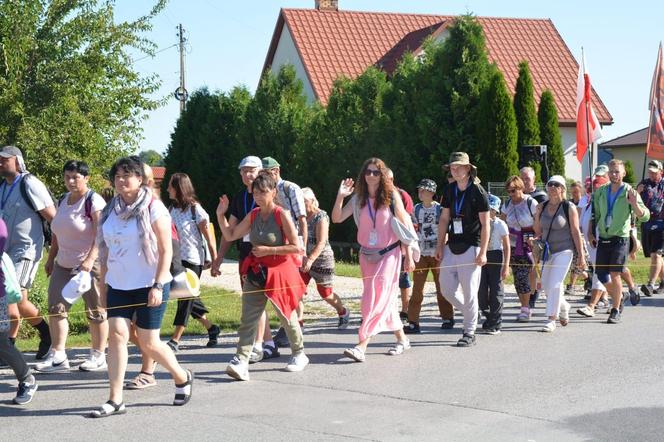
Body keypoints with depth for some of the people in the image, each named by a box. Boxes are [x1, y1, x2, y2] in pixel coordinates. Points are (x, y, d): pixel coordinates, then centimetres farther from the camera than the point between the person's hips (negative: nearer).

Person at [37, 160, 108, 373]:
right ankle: (57, 356, 5)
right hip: (64, 265, 8)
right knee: (56, 308, 1)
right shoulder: (63, 200, 12)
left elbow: (101, 235, -20)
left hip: (90, 264, -8)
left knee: (95, 311, 2)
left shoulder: (93, 201, -12)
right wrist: (51, 258, 19)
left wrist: (90, 259, -30)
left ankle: (98, 356, 13)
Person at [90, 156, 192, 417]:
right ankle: (115, 400, -4)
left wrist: (158, 286, -16)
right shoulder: (112, 210, 8)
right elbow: (106, 250, 14)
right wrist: (103, 283, 11)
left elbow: (166, 251, -10)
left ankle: (182, 378, 26)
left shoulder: (153, 208, -7)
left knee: (148, 343, 0)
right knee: (116, 334, -7)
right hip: (118, 285, 5)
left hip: (148, 285, -5)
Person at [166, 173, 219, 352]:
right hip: (178, 258, 7)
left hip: (193, 259, -7)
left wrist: (215, 261, -10)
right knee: (188, 297, 11)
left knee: (186, 298, -4)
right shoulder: (172, 209, 9)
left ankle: (175, 340, -3)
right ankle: (211, 328, 27)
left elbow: (209, 237, -9)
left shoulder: (195, 209, -11)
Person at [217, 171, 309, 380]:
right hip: (256, 271, 5)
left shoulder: (282, 215, -12)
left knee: (286, 315, 10)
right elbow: (230, 235, 11)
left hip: (279, 271, -5)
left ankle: (299, 355, 30)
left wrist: (268, 250, -19)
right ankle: (241, 361, -13)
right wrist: (220, 215, -1)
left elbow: (295, 247, -15)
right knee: (248, 317, -7)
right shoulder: (253, 215, 6)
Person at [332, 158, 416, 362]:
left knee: (378, 299, -13)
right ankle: (402, 339, 28)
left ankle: (362, 346, -19)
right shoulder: (358, 199, 3)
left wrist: (409, 256, -4)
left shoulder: (391, 197, -7)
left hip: (389, 253, -5)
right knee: (384, 299, 12)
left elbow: (404, 226, -3)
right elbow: (337, 218, -2)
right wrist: (340, 196, -17)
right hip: (367, 255, 5)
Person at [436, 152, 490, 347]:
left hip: (470, 248, -6)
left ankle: (469, 333, 8)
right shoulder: (450, 190, 10)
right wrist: (440, 246, 8)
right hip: (451, 248, 6)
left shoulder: (478, 191, -7)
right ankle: (470, 313, 29)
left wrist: (483, 252, -14)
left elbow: (485, 224, -8)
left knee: (469, 292, -2)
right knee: (447, 289, 6)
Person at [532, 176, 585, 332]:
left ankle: (551, 320, -4)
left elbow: (576, 231, -6)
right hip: (547, 251, 5)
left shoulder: (569, 208, -7)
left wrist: (581, 255, -7)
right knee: (546, 286, 10)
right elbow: (537, 230, 12)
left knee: (555, 285, -13)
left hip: (564, 251, -5)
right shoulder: (541, 207, 5)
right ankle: (564, 307, 38)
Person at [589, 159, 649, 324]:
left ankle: (615, 311, -1)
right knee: (601, 274, 6)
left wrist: (634, 204, -29)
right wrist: (591, 232, 14)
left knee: (614, 274, -11)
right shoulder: (601, 192, 7)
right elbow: (595, 214, 21)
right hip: (603, 239, 5)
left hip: (620, 238, -5)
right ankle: (618, 297, 34)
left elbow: (645, 217, -12)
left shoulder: (630, 192, -6)